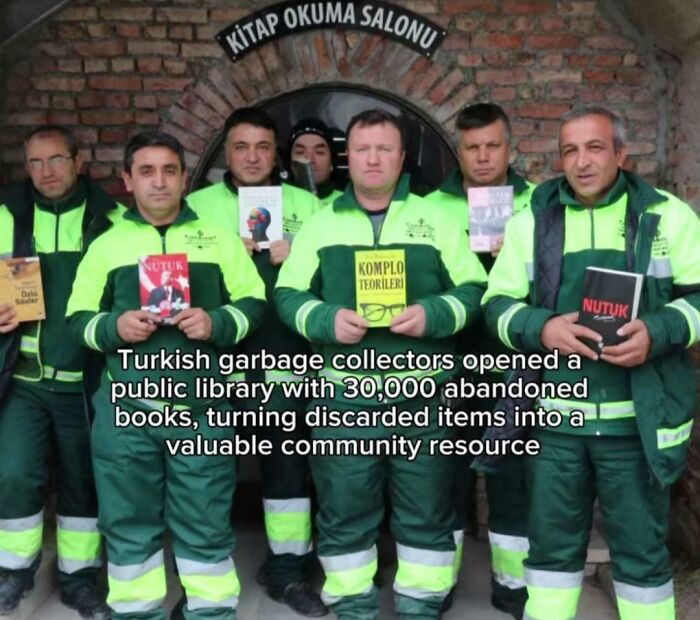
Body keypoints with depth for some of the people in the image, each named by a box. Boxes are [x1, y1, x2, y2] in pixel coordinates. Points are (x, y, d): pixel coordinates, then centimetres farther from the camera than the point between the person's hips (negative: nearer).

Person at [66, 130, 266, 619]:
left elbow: (254, 304, 7)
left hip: (202, 408, -1)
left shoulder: (220, 240, 9)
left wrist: (217, 323, -12)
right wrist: (113, 327, -10)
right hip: (126, 410, 1)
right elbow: (77, 319, 10)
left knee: (206, 525, 5)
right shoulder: (106, 246, 11)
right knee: (129, 524, 9)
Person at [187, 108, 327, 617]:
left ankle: (288, 568, 23)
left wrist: (292, 259, -14)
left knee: (287, 461, 8)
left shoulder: (306, 205, 8)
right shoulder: (198, 205, 8)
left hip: (282, 361, 0)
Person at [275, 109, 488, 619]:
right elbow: (288, 296, 6)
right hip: (344, 397, 1)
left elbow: (474, 291, 3)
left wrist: (433, 314, -16)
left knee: (427, 513, 9)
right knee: (344, 514, 9)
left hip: (423, 396, 0)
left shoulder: (436, 221, 7)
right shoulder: (320, 225, 9)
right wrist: (326, 319, -13)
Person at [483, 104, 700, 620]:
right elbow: (498, 303, 6)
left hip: (638, 419, -1)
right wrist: (541, 328, -14)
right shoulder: (531, 220, 7)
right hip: (555, 418, 2)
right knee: (552, 542, 14)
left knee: (642, 547, 11)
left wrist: (659, 331, -17)